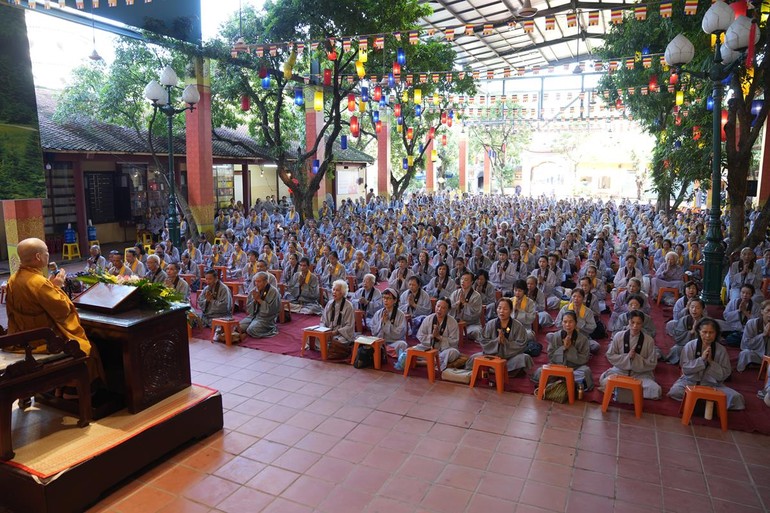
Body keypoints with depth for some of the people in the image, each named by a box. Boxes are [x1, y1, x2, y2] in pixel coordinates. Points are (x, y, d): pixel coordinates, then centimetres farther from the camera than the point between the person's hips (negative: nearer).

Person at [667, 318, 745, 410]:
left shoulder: (721, 350, -2)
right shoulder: (690, 346, -5)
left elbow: (724, 375, -4)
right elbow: (685, 369, -10)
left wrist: (711, 362, -17)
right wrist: (702, 359, -20)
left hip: (712, 385, 1)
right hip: (690, 381, -1)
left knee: (735, 397, -23)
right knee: (675, 392, -31)